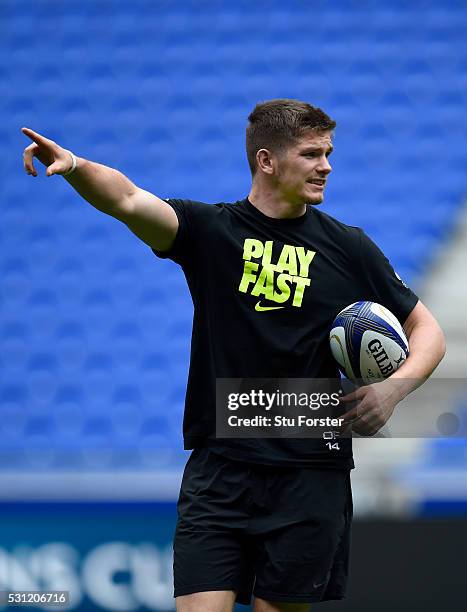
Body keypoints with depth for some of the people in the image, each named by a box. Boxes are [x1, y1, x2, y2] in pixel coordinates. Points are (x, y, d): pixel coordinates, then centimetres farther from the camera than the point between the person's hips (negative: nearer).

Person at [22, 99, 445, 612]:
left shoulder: (349, 247, 6)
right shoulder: (210, 229, 2)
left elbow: (426, 329, 13)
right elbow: (129, 201, -16)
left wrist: (393, 387, -7)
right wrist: (74, 166, -37)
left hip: (312, 474, 1)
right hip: (218, 471, -1)